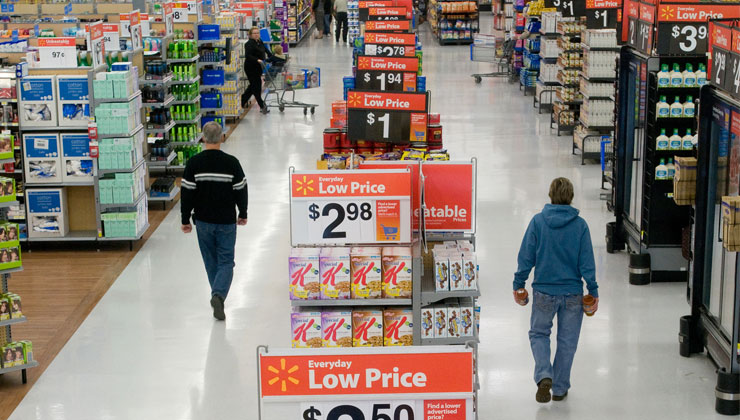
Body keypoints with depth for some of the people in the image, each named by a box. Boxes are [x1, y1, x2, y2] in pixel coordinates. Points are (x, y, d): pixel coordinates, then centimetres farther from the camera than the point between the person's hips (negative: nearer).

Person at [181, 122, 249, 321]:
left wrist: (185, 219, 4)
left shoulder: (194, 163, -8)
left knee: (211, 261, 17)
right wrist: (242, 214, 14)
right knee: (226, 261, 4)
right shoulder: (231, 162, -9)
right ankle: (219, 294, -19)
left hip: (203, 221, 1)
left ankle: (217, 296, 28)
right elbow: (241, 190, -2)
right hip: (227, 221, -1)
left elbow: (187, 193, -6)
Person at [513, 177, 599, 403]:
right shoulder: (580, 225, -6)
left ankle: (544, 376, -6)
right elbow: (587, 261, -5)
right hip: (573, 294, 0)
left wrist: (518, 285, 7)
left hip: (544, 291, 0)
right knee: (567, 341, 13)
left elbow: (526, 257, -4)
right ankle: (560, 389, 20)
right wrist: (593, 292, 1)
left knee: (538, 334, 17)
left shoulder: (538, 221, -7)